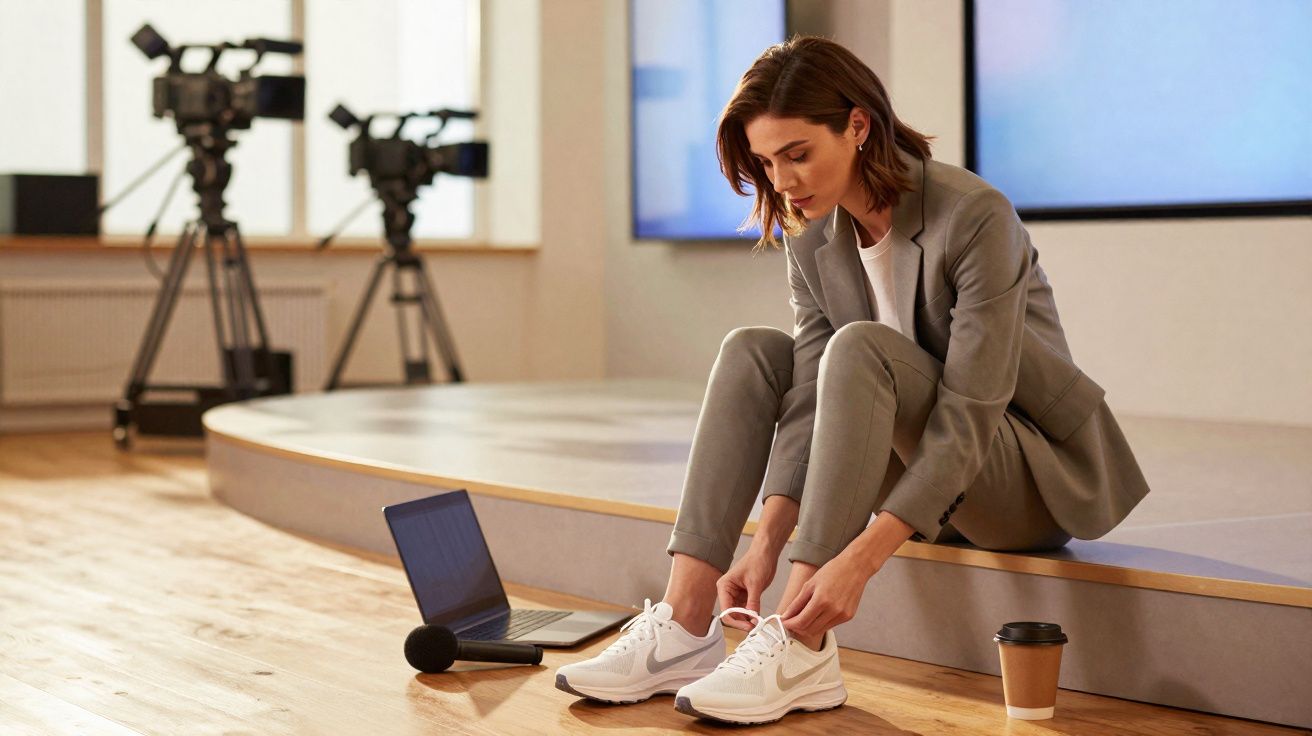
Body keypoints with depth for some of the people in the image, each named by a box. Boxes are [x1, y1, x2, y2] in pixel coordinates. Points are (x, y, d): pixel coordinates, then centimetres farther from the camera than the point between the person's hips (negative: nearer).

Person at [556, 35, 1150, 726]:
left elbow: (969, 417, -28)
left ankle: (802, 652, -33)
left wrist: (860, 559, -37)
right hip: (928, 481, 7)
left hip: (1038, 478, -7)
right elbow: (812, 400, -9)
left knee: (859, 349, -30)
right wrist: (767, 539, -24)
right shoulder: (811, 238, -2)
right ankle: (685, 626, -18)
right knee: (751, 352, -9)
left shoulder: (976, 217, -23)